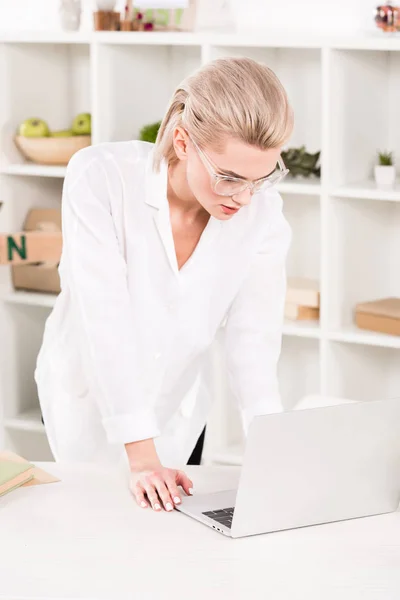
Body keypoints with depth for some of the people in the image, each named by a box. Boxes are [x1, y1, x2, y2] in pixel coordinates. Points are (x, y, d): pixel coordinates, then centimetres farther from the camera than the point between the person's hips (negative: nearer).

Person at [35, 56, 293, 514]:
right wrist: (142, 457, -35)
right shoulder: (100, 178, -28)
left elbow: (253, 339, -18)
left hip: (178, 399, 2)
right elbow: (107, 321, -32)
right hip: (88, 391, -2)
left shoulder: (263, 214, -18)